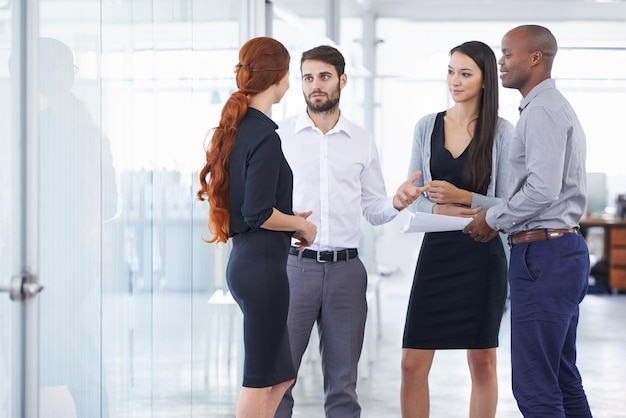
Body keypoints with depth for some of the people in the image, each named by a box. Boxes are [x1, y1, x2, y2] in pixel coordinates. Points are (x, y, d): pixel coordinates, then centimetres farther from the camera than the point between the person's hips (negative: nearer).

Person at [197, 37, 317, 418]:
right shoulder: (264, 135, -16)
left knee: (281, 375, 16)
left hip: (245, 260, 9)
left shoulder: (234, 128, 11)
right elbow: (258, 213, -20)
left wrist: (289, 220, 14)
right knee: (261, 379, 0)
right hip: (263, 263, -9)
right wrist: (302, 225, -5)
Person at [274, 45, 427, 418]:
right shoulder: (281, 135, 3)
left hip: (346, 270, 2)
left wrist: (396, 204, -9)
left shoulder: (362, 141, 10)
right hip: (295, 265, -2)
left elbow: (374, 211, 11)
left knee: (343, 383, 7)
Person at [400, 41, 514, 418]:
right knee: (413, 363, -1)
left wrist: (463, 197, -19)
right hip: (437, 250, 3)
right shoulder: (427, 126, 6)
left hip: (482, 255, -2)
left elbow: (511, 204, -5)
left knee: (482, 361, 7)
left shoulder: (502, 132, -2)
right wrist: (438, 208, -12)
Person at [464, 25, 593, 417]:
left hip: (544, 254, -11)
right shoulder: (556, 107, 20)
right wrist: (499, 219, 14)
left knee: (534, 386, -9)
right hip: (566, 248, 11)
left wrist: (492, 218, -9)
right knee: (564, 380, 14)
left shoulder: (542, 110, -13)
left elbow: (543, 189, -23)